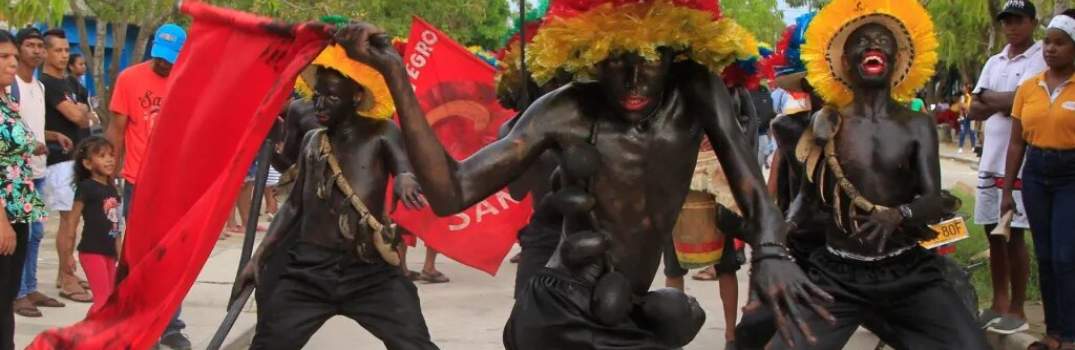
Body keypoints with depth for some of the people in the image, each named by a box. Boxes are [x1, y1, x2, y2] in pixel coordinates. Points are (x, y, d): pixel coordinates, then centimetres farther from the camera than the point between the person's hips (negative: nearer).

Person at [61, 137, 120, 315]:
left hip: (109, 252, 7)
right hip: (92, 250, -7)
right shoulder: (86, 187, -8)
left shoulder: (112, 189, 12)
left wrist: (119, 254, 20)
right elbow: (73, 221, -8)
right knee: (103, 299, -12)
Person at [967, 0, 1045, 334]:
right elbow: (974, 110, 11)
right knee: (994, 233, 10)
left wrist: (988, 97, -1)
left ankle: (1017, 310, 5)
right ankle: (999, 303, 20)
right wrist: (1002, 103, -7)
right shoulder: (994, 62, 16)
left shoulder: (1041, 59, -6)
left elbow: (1020, 100, -18)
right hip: (990, 159, 7)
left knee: (1014, 235, -3)